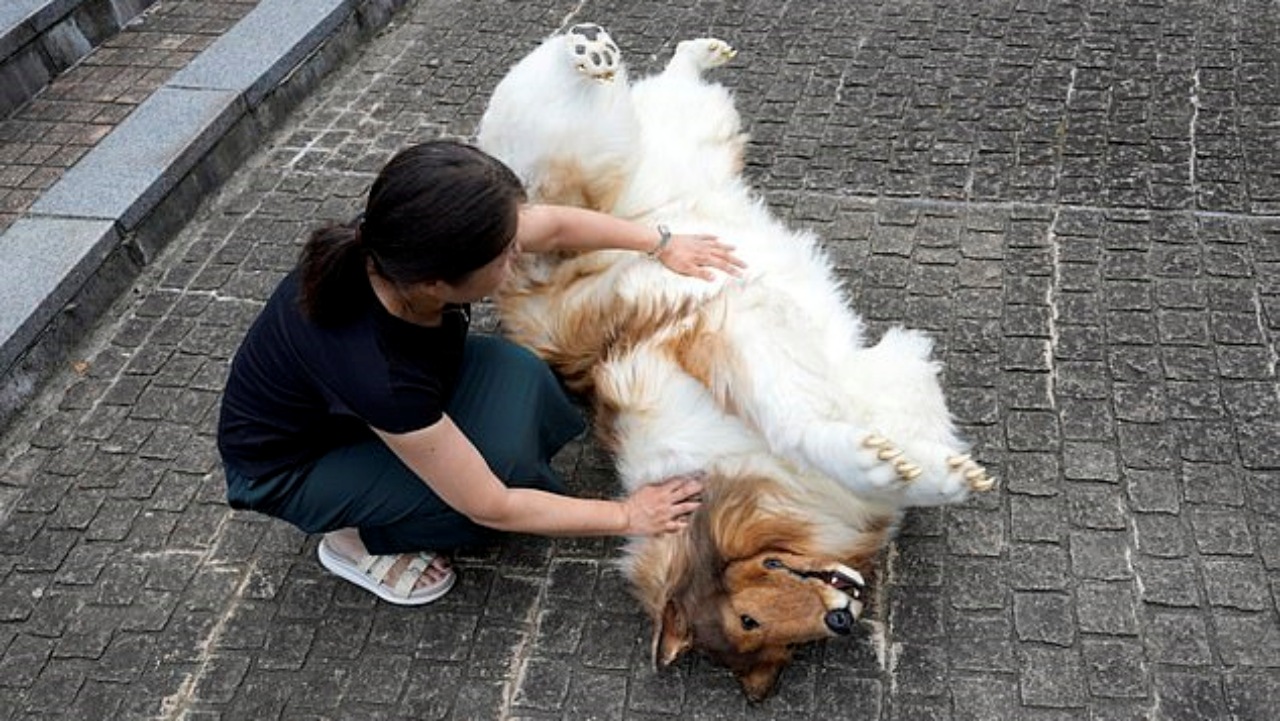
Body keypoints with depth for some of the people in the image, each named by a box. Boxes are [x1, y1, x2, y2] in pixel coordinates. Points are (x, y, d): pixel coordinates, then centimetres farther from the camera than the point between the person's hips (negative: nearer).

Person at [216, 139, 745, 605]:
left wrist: (662, 246, 0)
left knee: (515, 374, -20)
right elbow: (491, 507, -28)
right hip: (289, 466, -6)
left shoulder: (401, 245, -26)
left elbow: (553, 225, -5)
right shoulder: (377, 372, -42)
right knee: (501, 459, -26)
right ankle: (358, 539, 0)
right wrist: (627, 517, -18)